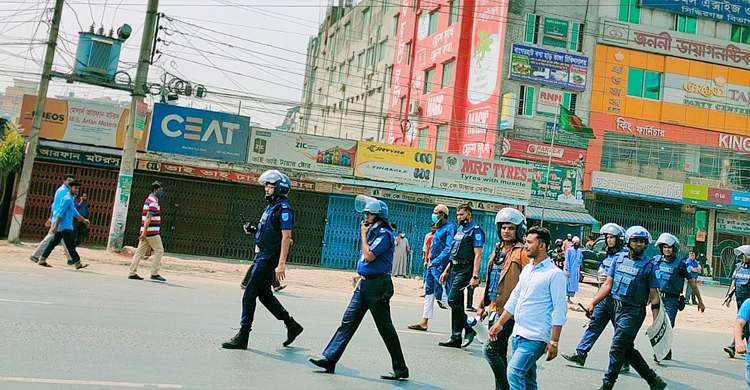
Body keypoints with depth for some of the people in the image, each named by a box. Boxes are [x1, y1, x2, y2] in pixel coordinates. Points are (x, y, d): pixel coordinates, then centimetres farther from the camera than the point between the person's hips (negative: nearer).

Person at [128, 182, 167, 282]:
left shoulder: (149, 200, 19)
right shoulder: (153, 201, -12)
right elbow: (148, 218, -19)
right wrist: (144, 232, -23)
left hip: (146, 232, 10)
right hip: (152, 232, -10)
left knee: (140, 252, 8)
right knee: (159, 251, -2)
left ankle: (132, 273, 9)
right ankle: (154, 273, -2)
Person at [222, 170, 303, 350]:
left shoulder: (283, 209, -14)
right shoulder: (271, 207, 16)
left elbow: (286, 237, -20)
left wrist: (281, 264, -24)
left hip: (269, 259, -10)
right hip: (262, 256, 10)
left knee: (249, 295, -6)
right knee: (265, 294, 15)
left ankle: (243, 337, 2)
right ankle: (292, 325, 23)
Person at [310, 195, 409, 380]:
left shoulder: (385, 234, -14)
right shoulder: (373, 232, 14)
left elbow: (369, 256, -22)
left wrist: (364, 235, -11)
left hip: (377, 285, -9)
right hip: (364, 284, 9)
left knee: (385, 328, -1)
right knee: (348, 322, 6)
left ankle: (401, 369, 10)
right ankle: (329, 359, 9)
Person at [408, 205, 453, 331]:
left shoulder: (449, 228, -11)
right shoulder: (439, 229, 17)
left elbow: (449, 248, -21)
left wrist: (437, 261, -26)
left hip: (440, 266, -9)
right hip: (432, 265, 10)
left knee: (440, 296, -9)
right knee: (429, 293, 10)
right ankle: (424, 322, 14)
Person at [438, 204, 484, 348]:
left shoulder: (475, 230, -7)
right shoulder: (459, 230, 19)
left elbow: (477, 255, -15)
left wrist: (475, 276, -23)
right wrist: (446, 271, 21)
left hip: (465, 270, -9)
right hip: (454, 269, 9)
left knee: (453, 300, -16)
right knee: (456, 303, 8)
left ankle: (469, 329, -3)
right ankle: (456, 338, 12)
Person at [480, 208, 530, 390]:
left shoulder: (522, 253, -9)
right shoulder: (498, 250, 15)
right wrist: (483, 306, 23)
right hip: (494, 309, 8)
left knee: (489, 349, -12)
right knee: (500, 352, 14)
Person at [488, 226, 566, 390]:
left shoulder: (555, 274, -10)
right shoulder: (527, 269, 13)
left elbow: (560, 311, -12)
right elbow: (514, 298, 19)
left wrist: (554, 342, -14)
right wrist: (500, 323, 15)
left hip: (536, 337, -8)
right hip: (518, 333, 8)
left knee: (514, 372, -17)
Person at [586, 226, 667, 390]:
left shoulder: (648, 265, -5)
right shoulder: (619, 258, 8)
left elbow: (654, 296, -4)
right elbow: (608, 284, 10)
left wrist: (656, 323, -7)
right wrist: (593, 303, 4)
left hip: (634, 311, -6)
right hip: (618, 308, 6)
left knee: (617, 348, -6)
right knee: (628, 349, 12)